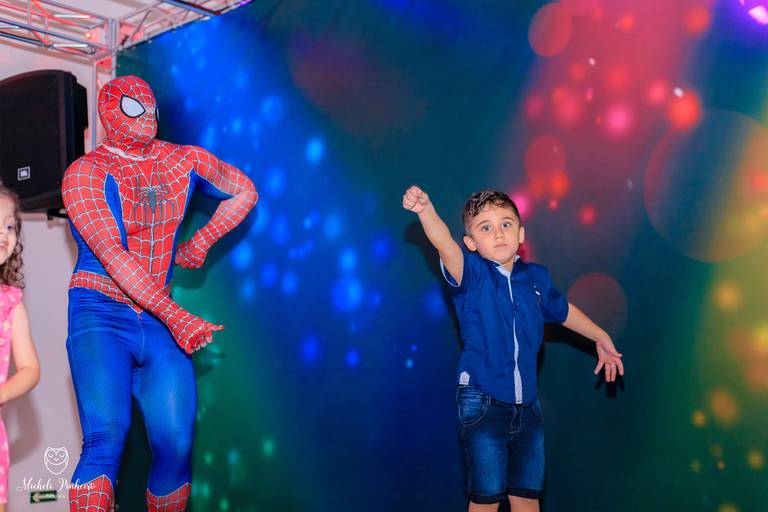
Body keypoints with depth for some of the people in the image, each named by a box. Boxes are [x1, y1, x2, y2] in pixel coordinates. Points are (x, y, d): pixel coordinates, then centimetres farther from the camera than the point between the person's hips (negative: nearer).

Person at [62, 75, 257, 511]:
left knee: (176, 445, -3)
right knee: (106, 436, -21)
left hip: (160, 320, 4)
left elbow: (244, 192, 27)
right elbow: (112, 255, -14)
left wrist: (203, 240, 15)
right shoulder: (86, 172, -3)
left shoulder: (187, 160, 10)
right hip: (101, 315, -3)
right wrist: (177, 318, -21)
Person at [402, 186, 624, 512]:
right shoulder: (471, 275, -9)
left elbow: (562, 310, 25)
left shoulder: (536, 277, 5)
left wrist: (600, 338, 35)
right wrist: (426, 210, -50)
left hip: (527, 405, 5)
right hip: (482, 402, -4)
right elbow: (444, 244, -31)